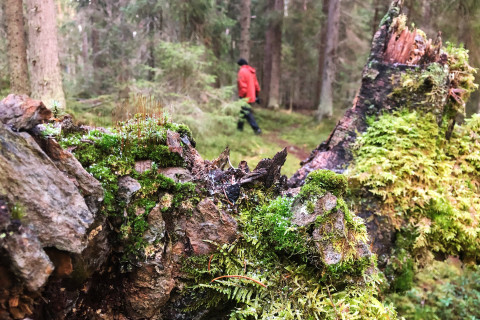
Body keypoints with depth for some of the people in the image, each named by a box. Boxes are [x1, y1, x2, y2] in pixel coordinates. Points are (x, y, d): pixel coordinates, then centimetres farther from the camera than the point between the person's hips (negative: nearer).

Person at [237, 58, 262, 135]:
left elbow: (243, 86, -19)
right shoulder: (252, 72, 14)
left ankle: (257, 129, -11)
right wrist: (256, 96, 21)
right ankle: (239, 127, 25)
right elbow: (256, 85, 17)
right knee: (242, 113, 17)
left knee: (248, 114, -7)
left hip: (245, 98, -9)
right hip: (252, 96, 9)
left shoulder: (242, 71, -12)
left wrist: (241, 96, -15)